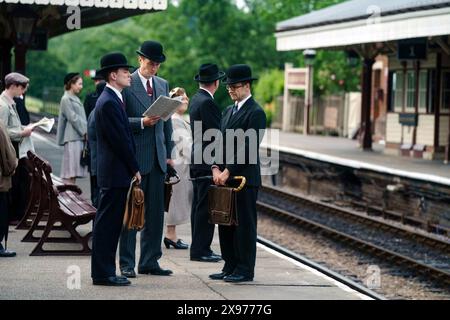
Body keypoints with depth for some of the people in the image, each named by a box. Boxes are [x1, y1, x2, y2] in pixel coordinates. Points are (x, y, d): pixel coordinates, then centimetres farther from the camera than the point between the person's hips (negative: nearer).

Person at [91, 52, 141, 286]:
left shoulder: (113, 99, 16)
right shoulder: (108, 103, -16)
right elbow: (120, 140, -18)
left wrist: (132, 168, 15)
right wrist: (134, 169, -11)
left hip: (116, 173, 10)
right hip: (115, 172, -10)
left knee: (110, 224, 12)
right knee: (107, 223, -5)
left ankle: (104, 272, 17)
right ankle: (102, 274, -1)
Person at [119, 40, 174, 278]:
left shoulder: (163, 85, 14)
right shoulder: (127, 84, -5)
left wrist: (169, 153, 13)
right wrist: (142, 123, -23)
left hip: (157, 158, 6)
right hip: (134, 157, -6)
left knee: (155, 212, 7)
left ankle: (149, 262, 14)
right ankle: (127, 263, 4)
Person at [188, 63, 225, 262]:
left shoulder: (196, 100, 14)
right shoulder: (207, 102, -17)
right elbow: (217, 133, -19)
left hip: (197, 160, 10)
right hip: (207, 162, -10)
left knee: (199, 206, 13)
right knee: (205, 206, -6)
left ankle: (199, 248, 19)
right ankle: (200, 250, -4)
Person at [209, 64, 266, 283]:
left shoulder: (255, 113, -9)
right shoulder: (228, 111, 18)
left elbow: (248, 147, -16)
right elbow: (220, 142, 15)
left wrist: (228, 171, -16)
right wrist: (216, 168, 0)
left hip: (245, 178, -8)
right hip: (225, 177, 8)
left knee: (244, 224, -3)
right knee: (226, 223, 9)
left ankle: (245, 270, 1)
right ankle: (230, 267, 16)